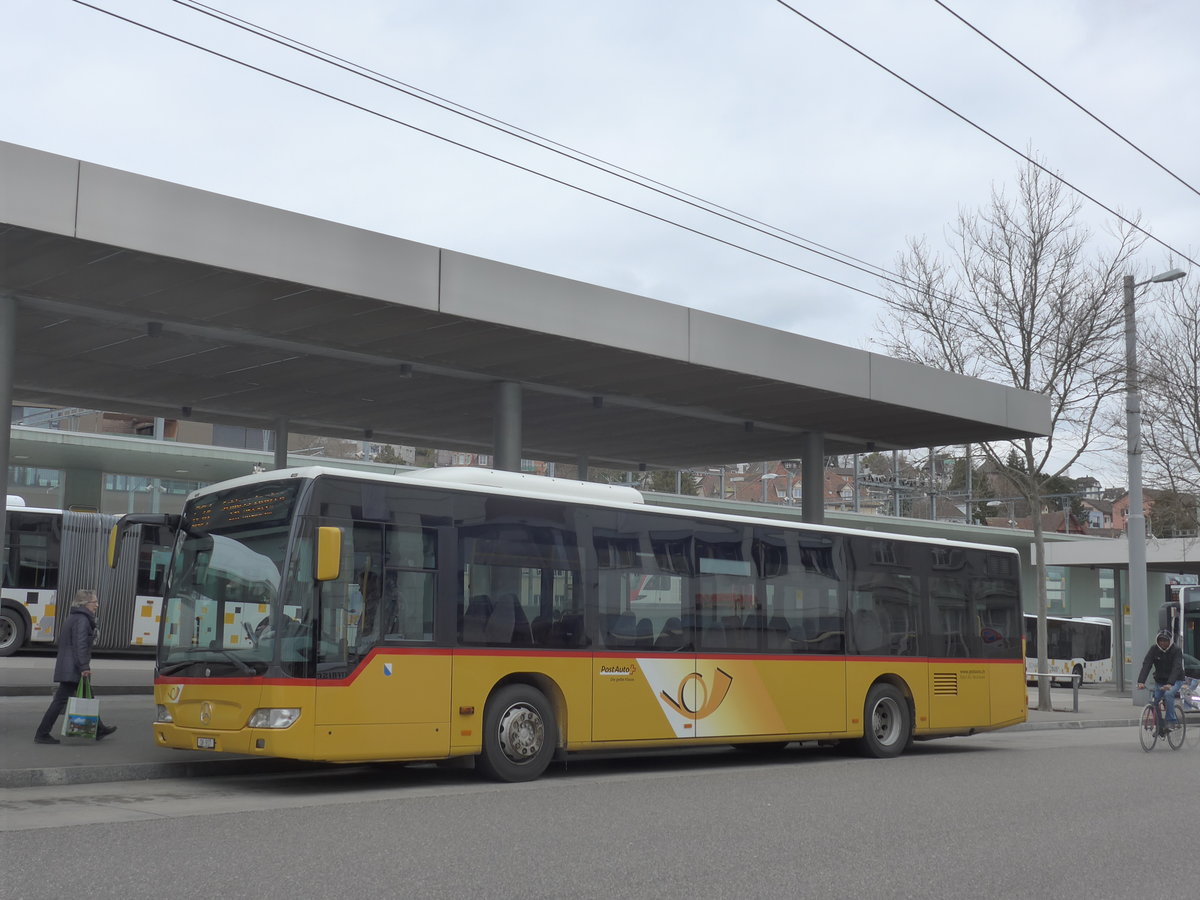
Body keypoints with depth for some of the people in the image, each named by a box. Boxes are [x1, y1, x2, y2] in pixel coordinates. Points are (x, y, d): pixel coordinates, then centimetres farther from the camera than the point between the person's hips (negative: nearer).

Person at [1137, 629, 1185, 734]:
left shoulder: (1176, 651, -18)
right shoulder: (1154, 649, -10)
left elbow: (1176, 668, -31)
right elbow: (1146, 665, -20)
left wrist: (1170, 684, -47)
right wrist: (1141, 681, -35)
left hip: (1175, 680, -4)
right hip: (1159, 681, 4)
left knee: (1169, 694, -30)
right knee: (1154, 701, -7)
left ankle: (1170, 721, -20)